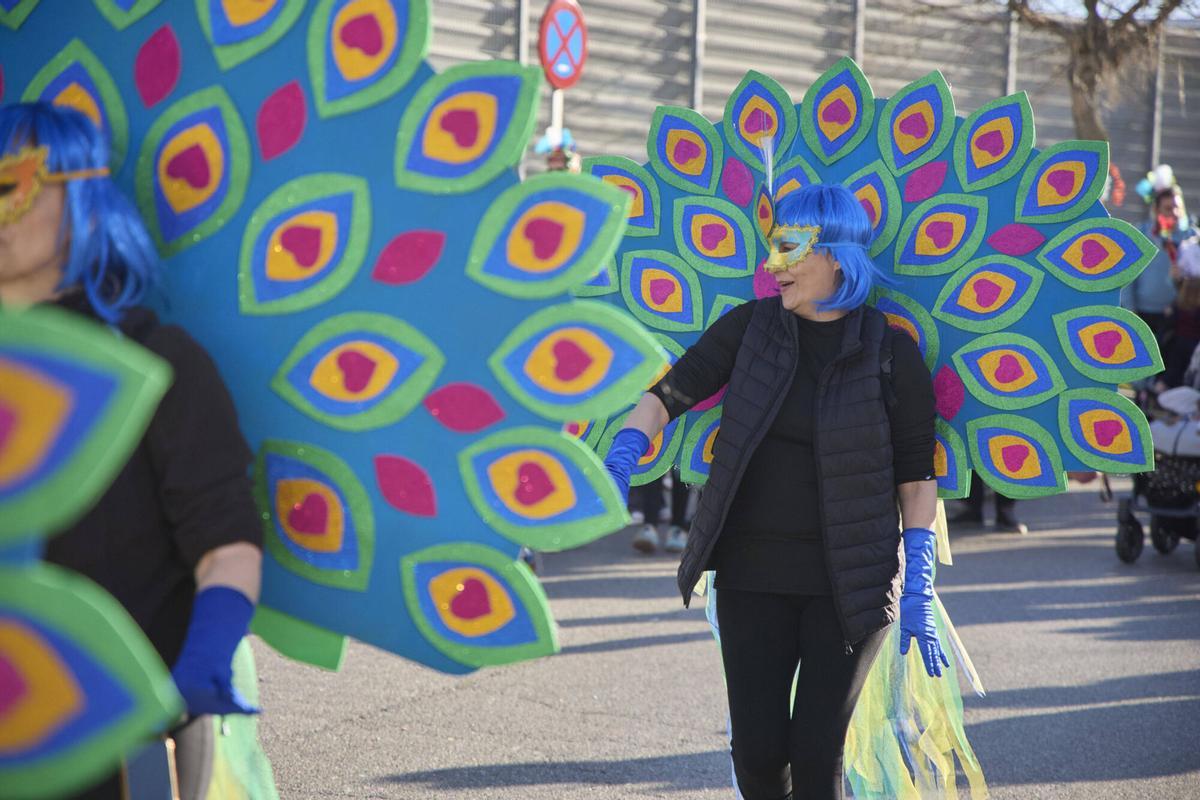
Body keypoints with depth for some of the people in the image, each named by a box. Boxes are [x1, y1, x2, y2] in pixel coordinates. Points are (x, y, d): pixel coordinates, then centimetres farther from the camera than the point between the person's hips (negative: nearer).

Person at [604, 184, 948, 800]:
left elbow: (917, 478, -3)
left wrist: (918, 593, -7)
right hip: (752, 574, 3)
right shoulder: (751, 327, 2)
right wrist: (618, 465, -15)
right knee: (757, 750, 2)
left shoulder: (889, 353, -6)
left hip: (848, 581, -3)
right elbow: (668, 394, 3)